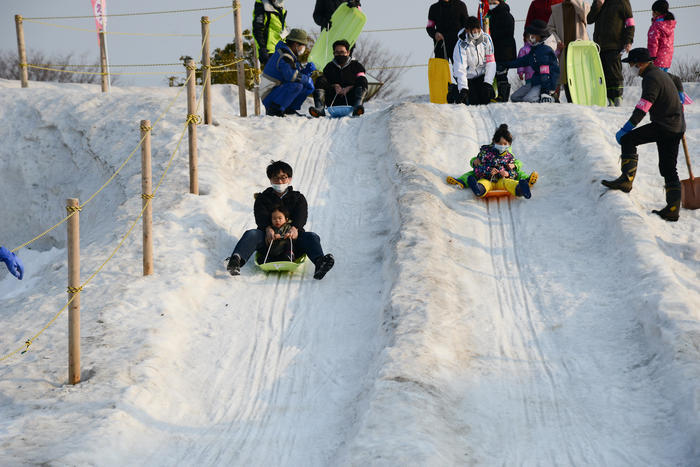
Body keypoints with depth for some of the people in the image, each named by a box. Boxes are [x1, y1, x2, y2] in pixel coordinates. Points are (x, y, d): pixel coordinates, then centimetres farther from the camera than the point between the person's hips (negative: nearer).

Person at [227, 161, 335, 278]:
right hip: (268, 238, 0)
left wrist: (295, 228, -28)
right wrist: (268, 229, -28)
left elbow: (301, 216, -2)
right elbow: (261, 216, -3)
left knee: (312, 237, -27)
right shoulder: (262, 198, 18)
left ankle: (320, 263, -59)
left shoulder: (298, 198, 19)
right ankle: (237, 260, -58)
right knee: (251, 234, -29)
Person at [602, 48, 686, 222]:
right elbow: (677, 81, 40)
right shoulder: (661, 73, 16)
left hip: (664, 127, -10)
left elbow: (643, 108, -25)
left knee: (628, 140, -7)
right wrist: (679, 101, 56)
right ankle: (672, 209, 8)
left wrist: (625, 129, -28)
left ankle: (627, 179, -14)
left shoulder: (651, 78, -15)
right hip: (677, 128, 10)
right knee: (668, 169, 10)